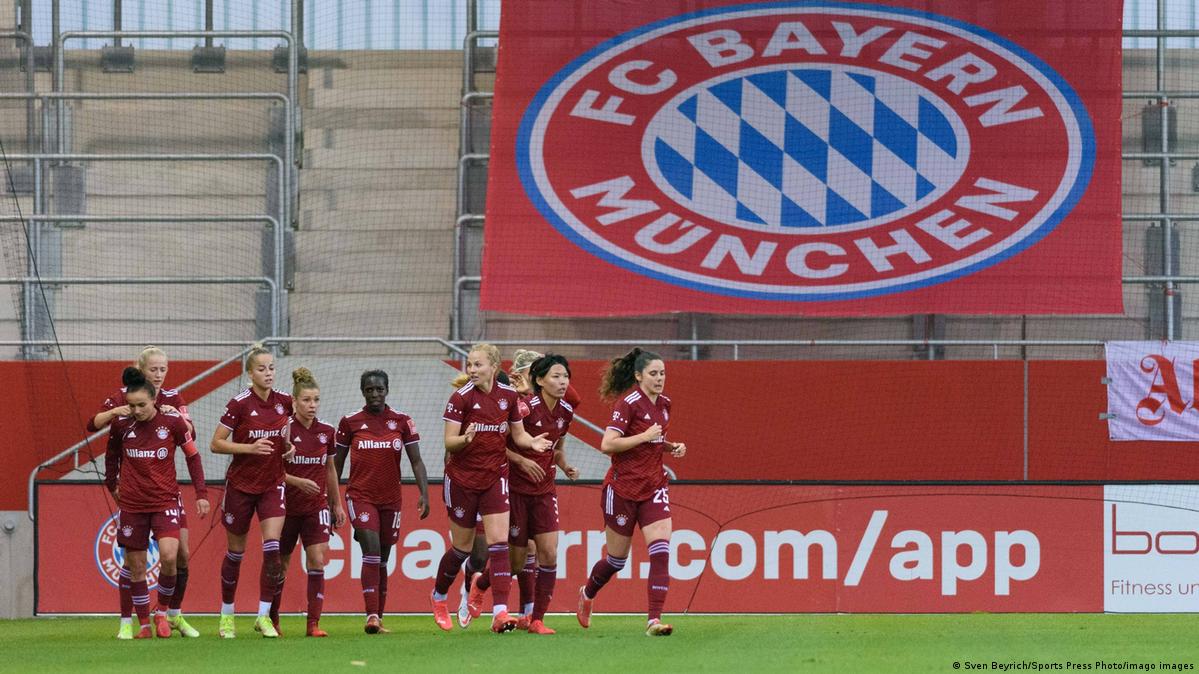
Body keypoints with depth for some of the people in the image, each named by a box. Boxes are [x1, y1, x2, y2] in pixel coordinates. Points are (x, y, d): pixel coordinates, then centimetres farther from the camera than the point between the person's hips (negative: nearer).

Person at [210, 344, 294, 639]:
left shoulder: (284, 401, -1)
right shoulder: (239, 404, -14)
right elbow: (216, 444, -12)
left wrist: (289, 445, 2)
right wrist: (250, 448, -23)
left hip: (273, 485, 3)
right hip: (241, 485, -3)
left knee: (273, 548, -13)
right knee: (236, 551, 9)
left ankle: (264, 615, -6)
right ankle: (227, 615, 25)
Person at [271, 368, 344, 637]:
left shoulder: (326, 432, 3)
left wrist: (337, 504, 17)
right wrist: (297, 482, -24)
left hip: (317, 506, 3)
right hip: (288, 506, -3)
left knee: (317, 561, -11)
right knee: (280, 564, 8)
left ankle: (314, 623, -11)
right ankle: (272, 620, 25)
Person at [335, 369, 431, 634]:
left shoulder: (402, 421, 3)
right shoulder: (350, 422, 1)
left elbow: (416, 461, 3)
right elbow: (337, 464, 8)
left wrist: (424, 494, -9)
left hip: (390, 499, 3)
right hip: (360, 495, -3)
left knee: (382, 560, 9)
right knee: (372, 550, -19)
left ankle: (378, 618, 17)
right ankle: (372, 616, -24)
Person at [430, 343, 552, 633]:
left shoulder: (509, 395, 0)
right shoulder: (461, 397, -10)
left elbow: (518, 434, 11)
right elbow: (449, 442, -12)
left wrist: (532, 442, -10)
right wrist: (465, 439, -33)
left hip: (495, 478, 2)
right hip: (462, 479, -2)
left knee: (499, 543, -11)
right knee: (462, 547, 8)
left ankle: (500, 613, -16)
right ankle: (438, 596, 35)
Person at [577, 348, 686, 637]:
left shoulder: (664, 404, 8)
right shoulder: (628, 404, -14)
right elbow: (607, 444, -22)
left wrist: (673, 447, 5)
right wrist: (645, 436, -22)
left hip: (654, 487, 5)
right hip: (623, 488, -5)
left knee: (661, 551, -14)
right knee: (617, 559, 8)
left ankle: (654, 620, -17)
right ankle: (587, 594, 39)